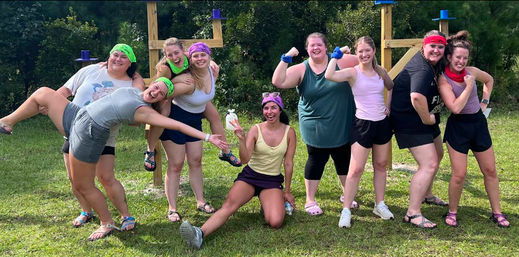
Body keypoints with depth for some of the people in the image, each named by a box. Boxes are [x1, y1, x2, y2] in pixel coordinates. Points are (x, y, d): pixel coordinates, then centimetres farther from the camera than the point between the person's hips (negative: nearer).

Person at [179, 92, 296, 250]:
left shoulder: (289, 132, -3)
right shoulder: (255, 130, -4)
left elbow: (288, 163, 3)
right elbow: (244, 159, -14)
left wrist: (287, 192, 8)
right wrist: (241, 139, -30)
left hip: (273, 181, 0)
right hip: (249, 176, 0)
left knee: (275, 222, -23)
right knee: (228, 206, -28)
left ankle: (272, 204, 10)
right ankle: (200, 234, -43)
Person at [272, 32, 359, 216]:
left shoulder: (340, 61, -2)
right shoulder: (301, 70, -4)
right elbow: (278, 82, -17)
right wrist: (286, 58, -20)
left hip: (342, 126, 2)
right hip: (316, 129, -2)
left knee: (344, 159, 15)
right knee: (316, 160, 4)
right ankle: (310, 201, 19)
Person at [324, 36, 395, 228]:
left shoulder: (380, 71, 6)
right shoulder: (353, 73, -9)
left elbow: (392, 88, 25)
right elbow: (329, 76, -27)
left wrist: (388, 105, 10)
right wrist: (336, 55, -17)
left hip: (383, 123, 5)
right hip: (363, 124, -5)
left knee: (381, 165, 13)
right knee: (356, 169, -7)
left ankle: (380, 205, 27)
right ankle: (346, 210, 2)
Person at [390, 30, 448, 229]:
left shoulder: (432, 64, 5)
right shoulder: (422, 70, -27)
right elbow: (417, 96, -45)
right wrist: (427, 118, -29)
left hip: (426, 120, 11)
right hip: (411, 123, -11)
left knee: (437, 155, 27)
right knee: (429, 165, -17)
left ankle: (426, 195, 47)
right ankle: (412, 213, -11)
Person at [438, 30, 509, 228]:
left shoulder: (472, 72, -1)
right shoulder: (443, 80, -14)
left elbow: (489, 80, 22)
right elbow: (455, 108, -23)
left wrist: (485, 102, 13)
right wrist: (469, 86, -20)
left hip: (478, 123, 5)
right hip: (457, 127, -5)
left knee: (490, 170, 10)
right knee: (459, 174, -9)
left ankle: (496, 212, 25)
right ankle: (452, 212, 13)